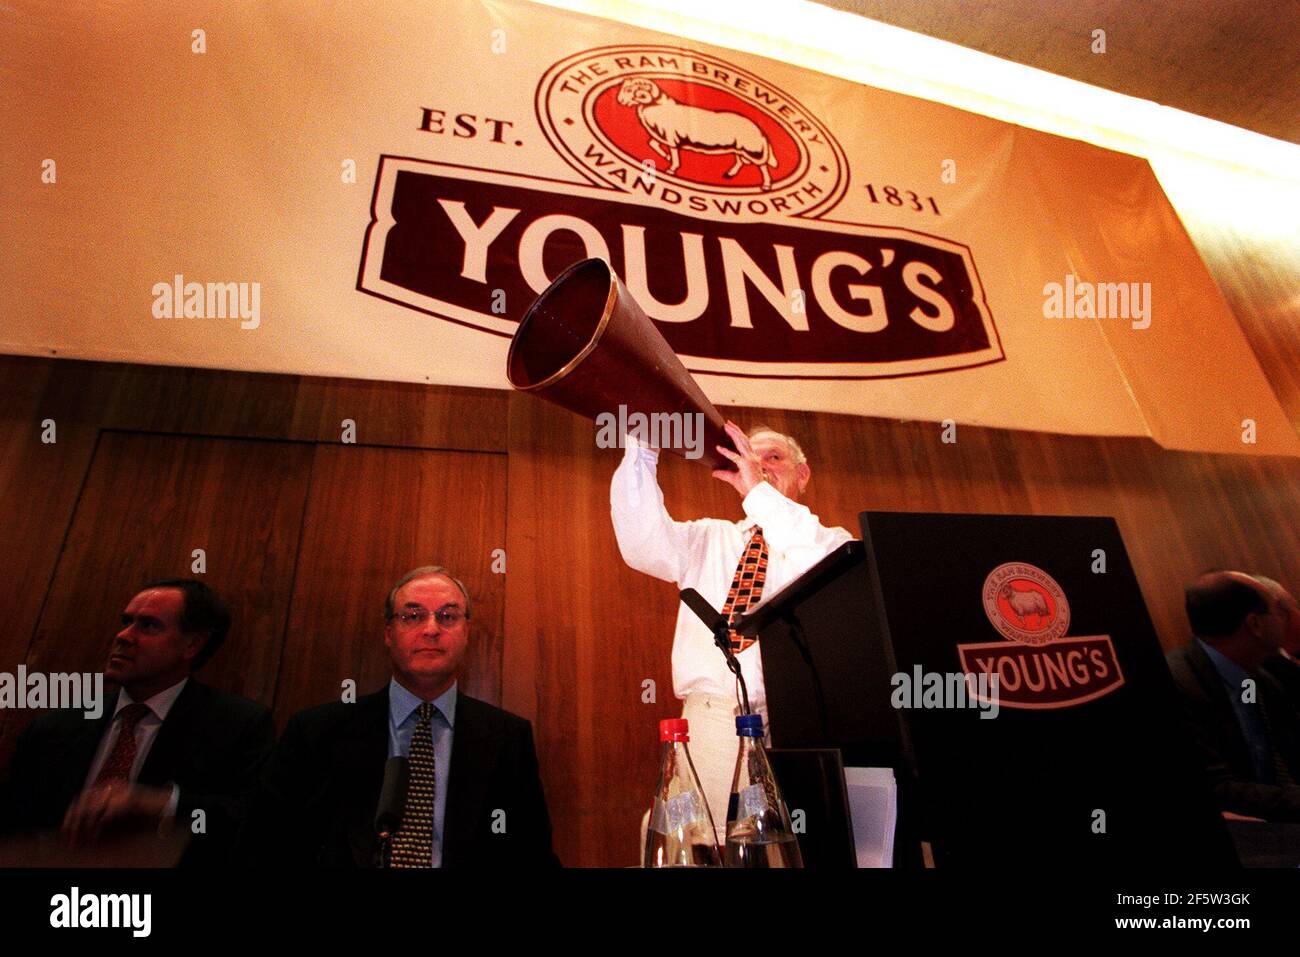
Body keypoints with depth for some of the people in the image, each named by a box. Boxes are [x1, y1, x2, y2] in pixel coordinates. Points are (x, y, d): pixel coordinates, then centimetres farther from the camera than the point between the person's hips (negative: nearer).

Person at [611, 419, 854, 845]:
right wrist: (642, 452, -11)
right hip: (713, 717, 2)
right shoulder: (708, 538, 16)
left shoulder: (832, 540, 10)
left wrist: (760, 492, -18)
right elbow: (644, 546, -2)